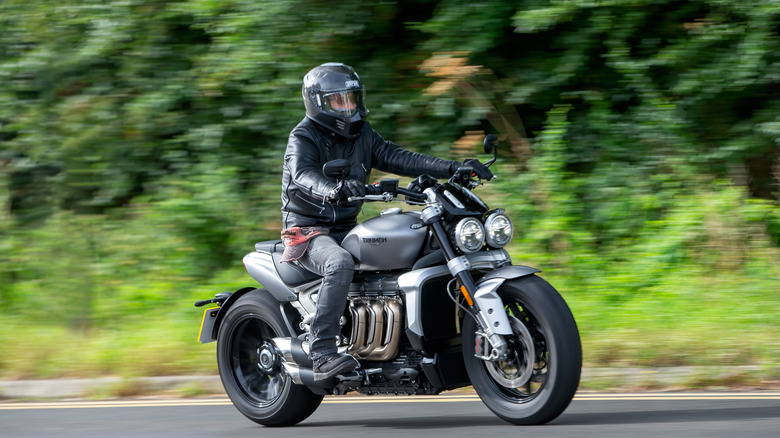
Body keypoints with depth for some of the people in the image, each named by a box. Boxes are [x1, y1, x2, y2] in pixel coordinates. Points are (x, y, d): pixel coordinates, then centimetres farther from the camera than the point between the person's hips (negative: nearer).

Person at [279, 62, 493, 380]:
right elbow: (303, 175, -30)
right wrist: (334, 190, -53)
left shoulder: (362, 135, 13)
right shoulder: (303, 138, -10)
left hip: (347, 229, 7)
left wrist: (452, 168, -11)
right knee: (340, 264, -39)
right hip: (309, 231, -7)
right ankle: (322, 353, -38)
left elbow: (398, 158, 3)